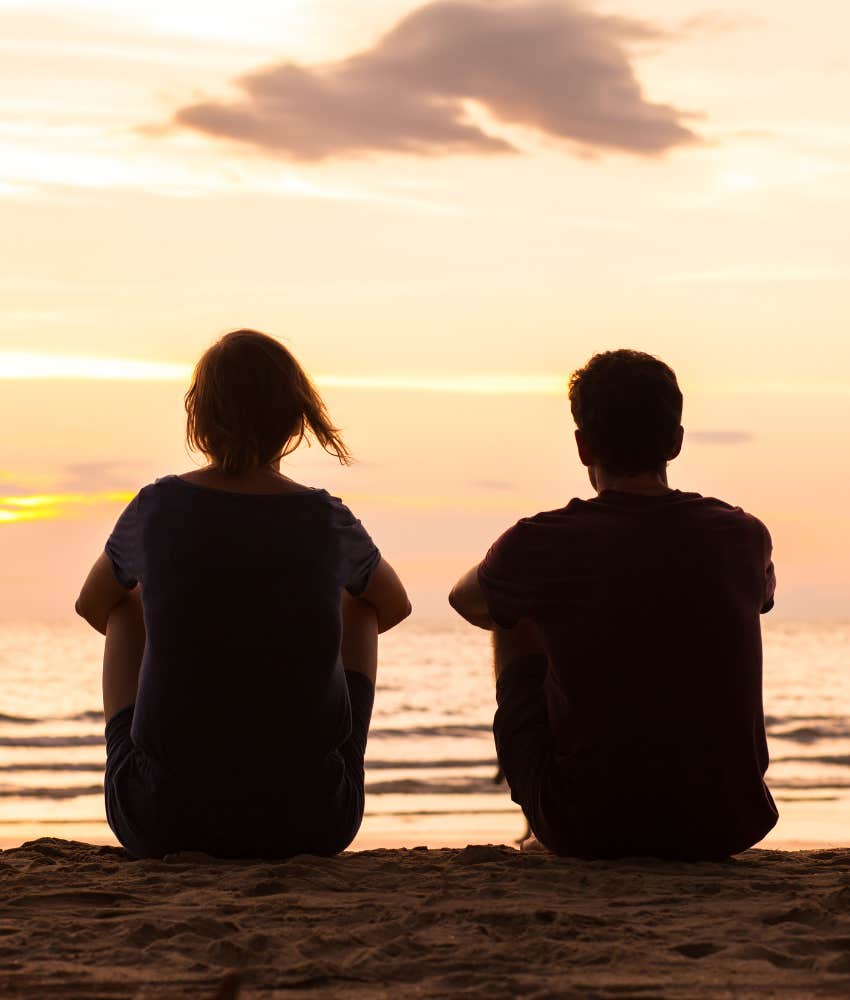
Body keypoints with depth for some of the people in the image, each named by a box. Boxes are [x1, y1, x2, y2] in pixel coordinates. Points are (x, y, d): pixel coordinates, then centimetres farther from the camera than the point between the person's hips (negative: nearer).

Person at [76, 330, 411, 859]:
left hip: (161, 821, 0)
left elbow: (92, 605, 18)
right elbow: (396, 604, 20)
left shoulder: (156, 508, -4)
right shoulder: (328, 520, -3)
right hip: (310, 824, 0)